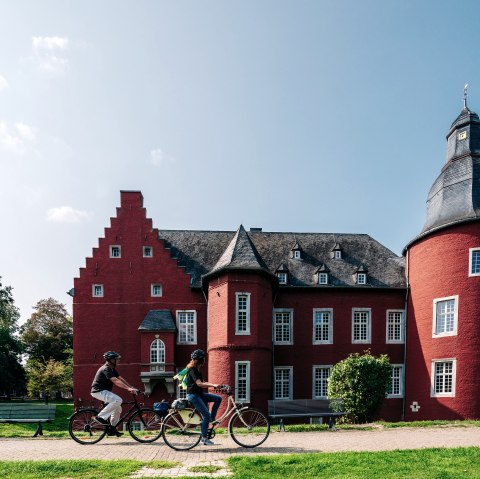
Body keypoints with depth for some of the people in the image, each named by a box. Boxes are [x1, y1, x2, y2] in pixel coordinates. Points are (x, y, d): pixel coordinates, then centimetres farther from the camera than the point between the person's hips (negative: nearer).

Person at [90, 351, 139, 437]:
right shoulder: (106, 369, -20)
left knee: (118, 408, 6)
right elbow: (116, 381, -31)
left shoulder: (112, 369, 12)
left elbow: (121, 379, 9)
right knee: (118, 400, -27)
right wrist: (128, 388, -38)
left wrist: (132, 388, -1)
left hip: (104, 391, 10)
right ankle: (101, 416, -18)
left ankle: (112, 429, 14)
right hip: (98, 391, -10)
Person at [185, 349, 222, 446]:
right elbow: (199, 384, -28)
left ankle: (212, 419, 8)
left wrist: (214, 385, 7)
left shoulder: (197, 369, 14)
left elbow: (202, 382, 17)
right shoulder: (192, 370, -17)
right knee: (206, 415, -15)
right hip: (193, 395, -9)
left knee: (218, 398, -1)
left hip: (199, 394, 9)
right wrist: (213, 385, -33)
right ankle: (204, 438, -7)